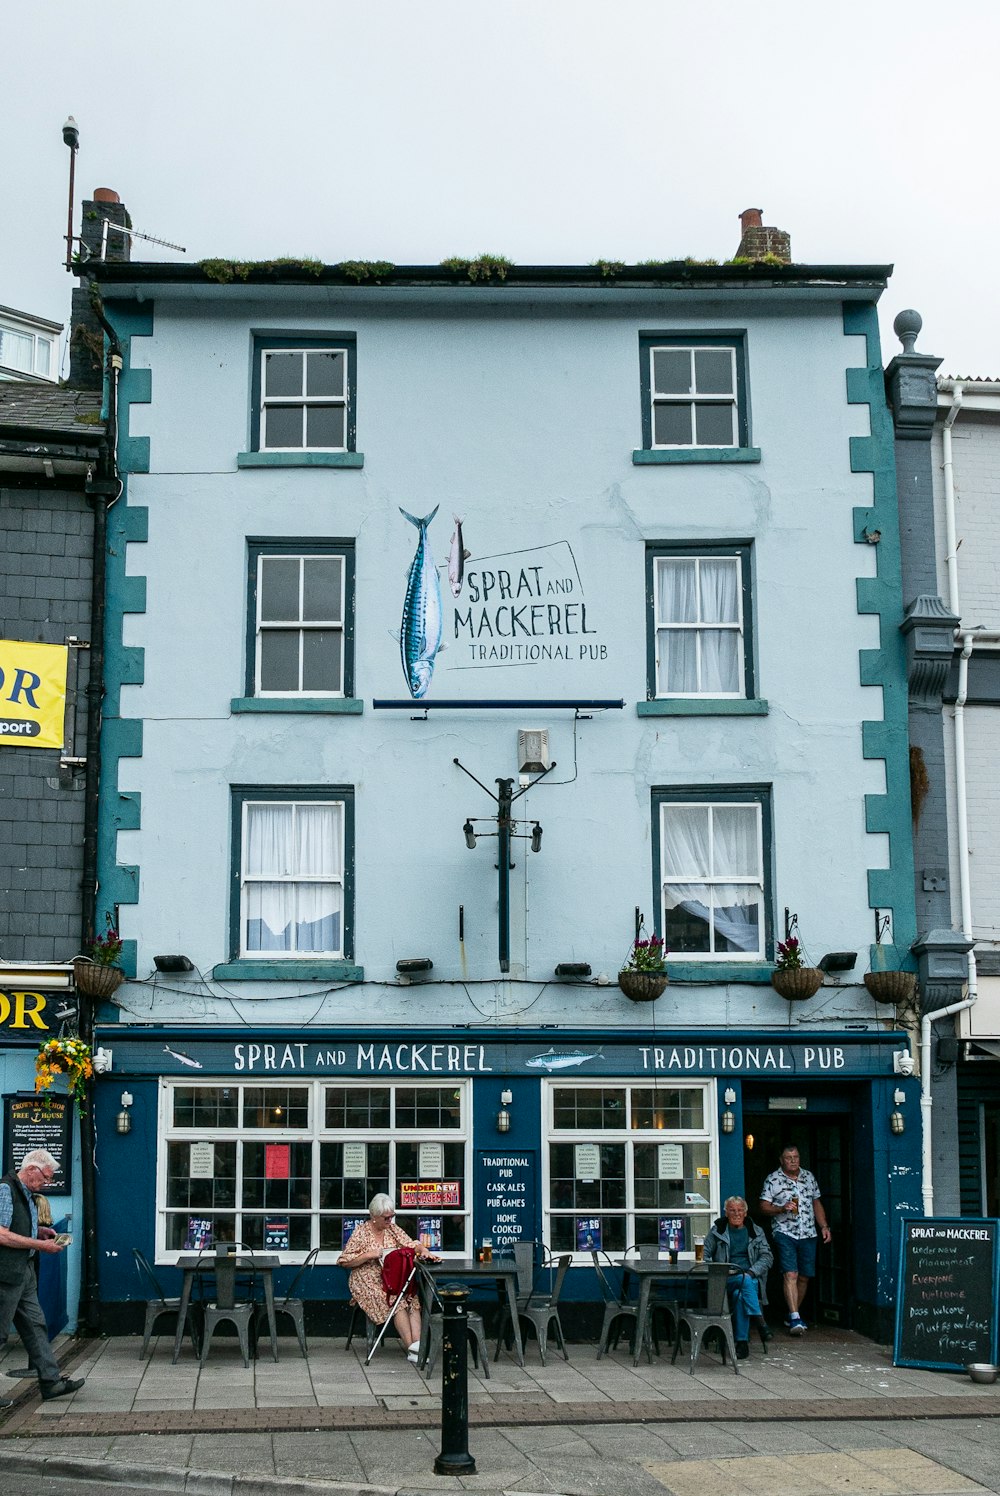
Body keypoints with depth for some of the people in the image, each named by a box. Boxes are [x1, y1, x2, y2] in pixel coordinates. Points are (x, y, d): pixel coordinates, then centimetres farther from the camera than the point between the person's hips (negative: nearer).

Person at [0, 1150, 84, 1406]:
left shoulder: (26, 1193, 15)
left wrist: (39, 1230, 10)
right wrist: (40, 1245, -17)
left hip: (23, 1272, 10)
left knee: (35, 1325, 10)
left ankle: (50, 1380, 13)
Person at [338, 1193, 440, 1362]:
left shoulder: (392, 1228, 12)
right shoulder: (361, 1232, -3)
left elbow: (411, 1244, 5)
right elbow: (344, 1261, -5)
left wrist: (423, 1250, -16)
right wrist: (368, 1255, -15)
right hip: (370, 1282, -5)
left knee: (413, 1299, -25)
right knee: (398, 1302, -29)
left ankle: (416, 1345, -36)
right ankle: (411, 1348, -31)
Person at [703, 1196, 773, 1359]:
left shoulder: (755, 1231, 16)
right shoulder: (717, 1230, 14)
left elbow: (767, 1256, 7)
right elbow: (704, 1254, 11)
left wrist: (751, 1272, -10)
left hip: (752, 1278, 0)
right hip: (725, 1281, 0)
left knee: (739, 1294, -35)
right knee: (744, 1280, -37)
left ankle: (742, 1343, -36)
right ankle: (759, 1320, -40)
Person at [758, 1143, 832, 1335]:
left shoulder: (809, 1177, 13)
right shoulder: (772, 1180, 0)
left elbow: (817, 1203, 19)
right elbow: (764, 1206, -1)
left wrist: (824, 1226, 10)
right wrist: (782, 1208, -17)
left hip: (808, 1234, 4)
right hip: (784, 1233, -4)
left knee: (804, 1277, 7)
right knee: (790, 1275, -15)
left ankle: (793, 1315, 22)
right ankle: (795, 1319, -19)